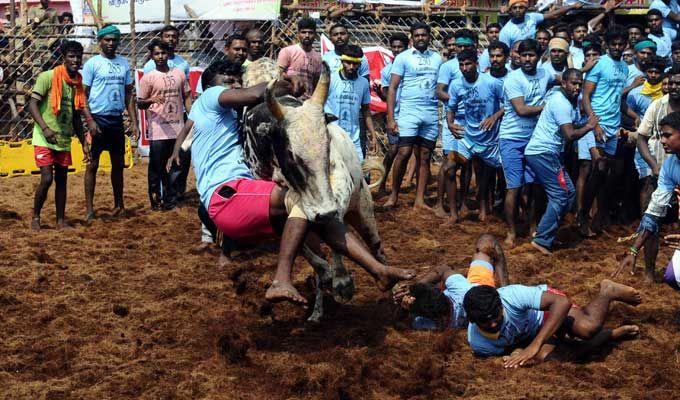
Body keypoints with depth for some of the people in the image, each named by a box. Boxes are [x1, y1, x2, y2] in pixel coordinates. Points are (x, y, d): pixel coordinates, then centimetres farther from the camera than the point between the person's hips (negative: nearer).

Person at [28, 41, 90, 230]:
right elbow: (33, 104, -13)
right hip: (44, 139, -6)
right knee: (47, 178, -12)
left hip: (64, 140, 6)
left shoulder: (78, 84, 8)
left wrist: (84, 143, 15)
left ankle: (60, 220, 16)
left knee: (62, 180, 8)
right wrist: (45, 128, -26)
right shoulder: (48, 77, -10)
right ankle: (35, 217, 6)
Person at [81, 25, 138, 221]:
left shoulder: (124, 63, 10)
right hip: (98, 118, -5)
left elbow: (129, 95, 13)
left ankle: (119, 205, 22)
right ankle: (89, 209, 1)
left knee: (118, 164, 12)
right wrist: (90, 121, -16)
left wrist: (134, 122, 6)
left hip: (117, 119, 5)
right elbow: (83, 95, -6)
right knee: (93, 164, -2)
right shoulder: (92, 63, -4)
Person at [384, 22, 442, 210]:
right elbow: (392, 88, -1)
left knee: (424, 157, 4)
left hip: (431, 113, 3)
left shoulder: (437, 58, 13)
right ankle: (394, 195, 0)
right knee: (404, 153, -11)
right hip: (409, 112, -3)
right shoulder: (403, 57, 2)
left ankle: (420, 200, 6)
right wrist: (390, 117, -9)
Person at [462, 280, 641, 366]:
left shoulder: (511, 296, -41)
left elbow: (563, 301, -42)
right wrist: (519, 352, -34)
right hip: (529, 336, 5)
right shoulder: (479, 344, -27)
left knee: (588, 327, -28)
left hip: (549, 307, -5)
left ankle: (608, 292, 6)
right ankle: (615, 334, 7)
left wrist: (535, 345, -47)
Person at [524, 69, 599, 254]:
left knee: (567, 193, 12)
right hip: (543, 153, -10)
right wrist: (588, 127, -4)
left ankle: (545, 234, 14)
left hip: (538, 152, 10)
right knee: (562, 195, -11)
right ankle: (542, 239, -10)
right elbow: (570, 135, -19)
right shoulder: (561, 103, -15)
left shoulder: (569, 101, 17)